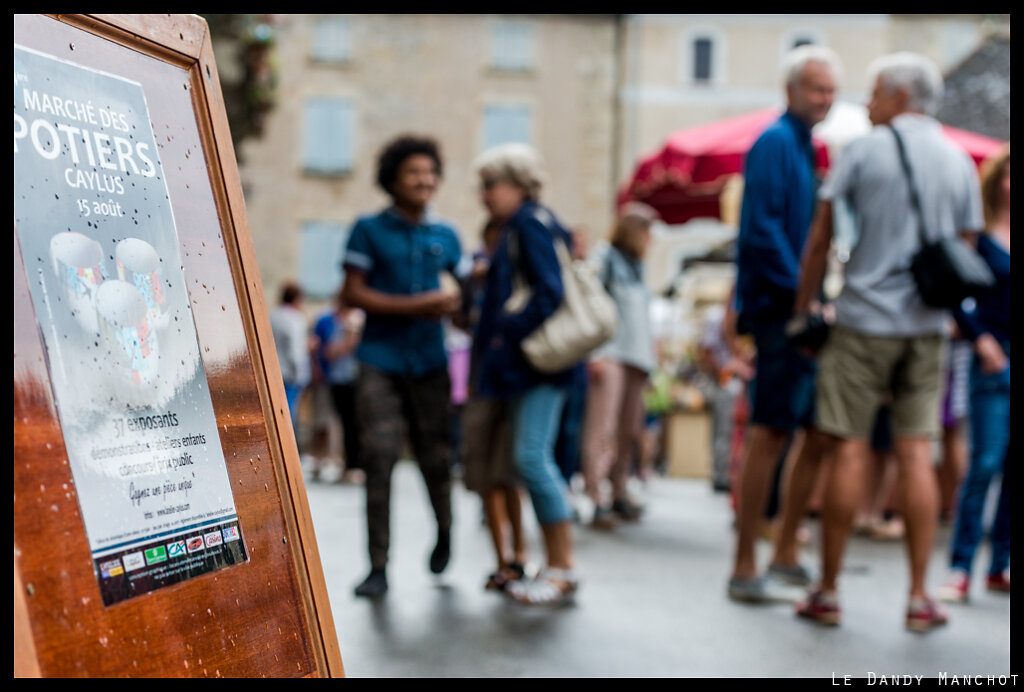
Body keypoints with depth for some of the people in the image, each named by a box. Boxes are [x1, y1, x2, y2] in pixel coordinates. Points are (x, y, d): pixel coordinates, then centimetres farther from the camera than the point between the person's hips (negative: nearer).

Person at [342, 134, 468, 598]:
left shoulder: (444, 235, 12)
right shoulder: (369, 229, 2)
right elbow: (354, 294, -5)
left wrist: (457, 305, 0)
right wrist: (416, 306, -12)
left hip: (430, 362, 3)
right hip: (380, 363, -3)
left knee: (436, 458, 5)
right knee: (379, 462, -8)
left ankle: (444, 533, 34)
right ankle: (378, 567, 0)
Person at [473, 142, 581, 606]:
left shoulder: (530, 224, -8)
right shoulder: (517, 227, 21)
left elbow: (549, 292, -18)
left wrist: (508, 333, -15)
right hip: (527, 362, 10)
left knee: (532, 456, -12)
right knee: (532, 460, 8)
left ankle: (564, 569, -5)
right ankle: (555, 566, 14)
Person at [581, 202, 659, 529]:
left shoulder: (635, 265, 23)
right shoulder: (604, 257, 1)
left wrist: (650, 348, 18)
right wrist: (595, 353, -16)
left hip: (637, 356, 8)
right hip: (610, 353, -8)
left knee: (629, 432, 7)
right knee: (603, 428, -14)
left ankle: (619, 495, 17)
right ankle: (597, 502, -17)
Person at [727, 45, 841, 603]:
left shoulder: (803, 146, 20)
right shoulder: (775, 143, -9)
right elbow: (761, 229, -19)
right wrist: (800, 294, -19)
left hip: (804, 312, 10)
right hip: (780, 309, -10)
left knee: (816, 432, 13)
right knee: (771, 432, -8)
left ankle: (785, 556, 23)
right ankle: (744, 570, 0)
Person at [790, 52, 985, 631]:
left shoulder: (864, 151, -2)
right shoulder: (961, 162, 10)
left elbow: (821, 241, -2)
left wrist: (803, 308, 7)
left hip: (866, 318, -3)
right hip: (929, 326, 4)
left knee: (851, 451, 0)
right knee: (917, 454, 4)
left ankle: (828, 592, 7)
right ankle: (920, 598, 5)